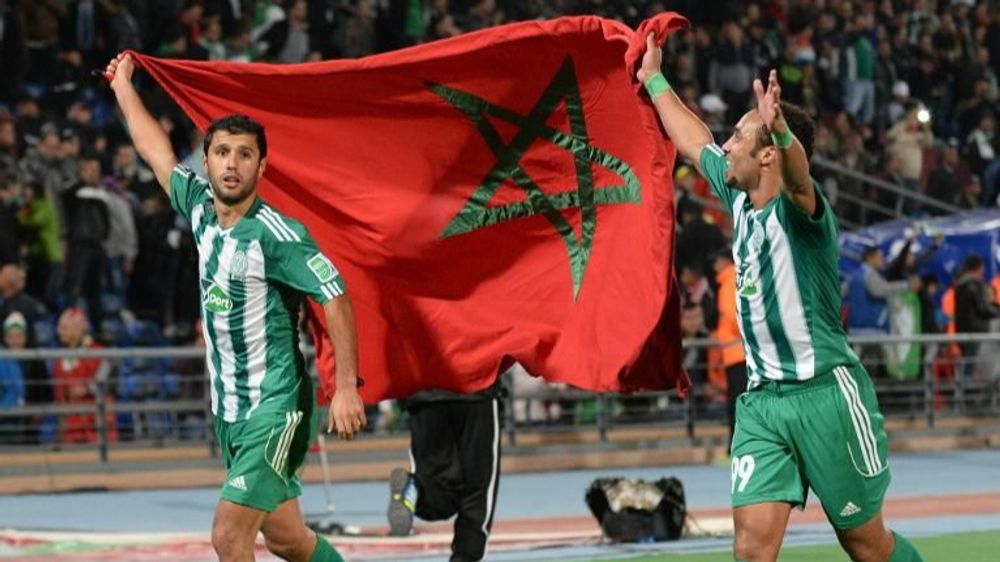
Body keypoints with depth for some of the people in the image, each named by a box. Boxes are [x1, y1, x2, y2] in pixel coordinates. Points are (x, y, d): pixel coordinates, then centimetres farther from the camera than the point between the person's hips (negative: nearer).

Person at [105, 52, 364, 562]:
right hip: (229, 410, 8)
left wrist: (346, 388, -22)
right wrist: (123, 85, 32)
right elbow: (158, 153, 21)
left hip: (274, 409, -8)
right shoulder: (201, 206, 5)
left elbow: (335, 299, -17)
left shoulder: (276, 234, -16)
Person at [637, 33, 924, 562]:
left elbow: (798, 175, -37)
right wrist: (653, 79, 35)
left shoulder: (798, 209, -12)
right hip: (761, 399, 6)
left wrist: (780, 130, -58)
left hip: (825, 394, -6)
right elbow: (694, 141, 27)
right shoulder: (739, 198, 10)